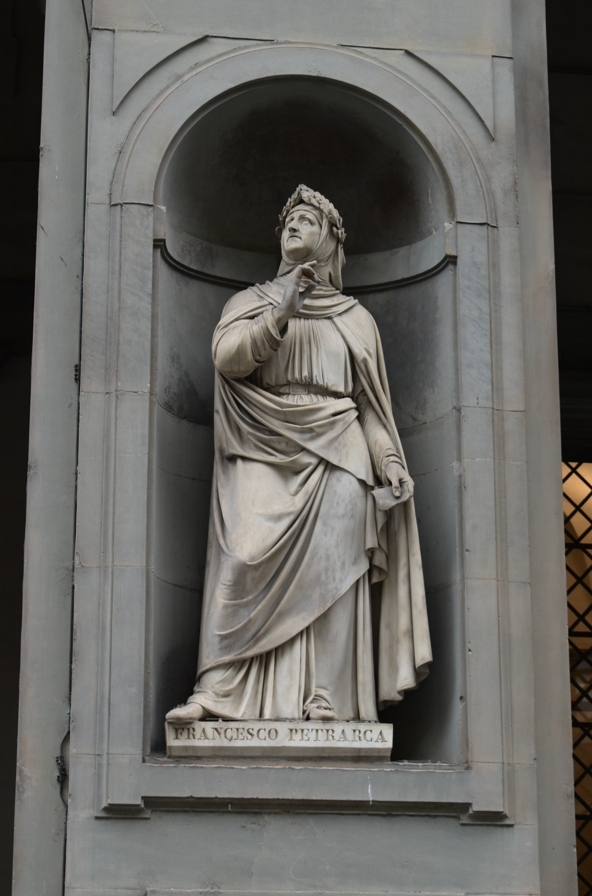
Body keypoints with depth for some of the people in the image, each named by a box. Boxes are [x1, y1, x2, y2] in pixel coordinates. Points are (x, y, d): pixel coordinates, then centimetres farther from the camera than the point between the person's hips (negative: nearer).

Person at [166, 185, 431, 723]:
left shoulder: (354, 318, 22)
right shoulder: (252, 301, 21)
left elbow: (371, 402, 16)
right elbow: (227, 356, 0)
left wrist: (390, 460, 1)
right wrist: (280, 314, -11)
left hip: (333, 457, 1)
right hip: (261, 456, -1)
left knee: (327, 568, -12)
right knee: (243, 560, -18)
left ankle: (326, 699, -14)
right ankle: (217, 690, -21)